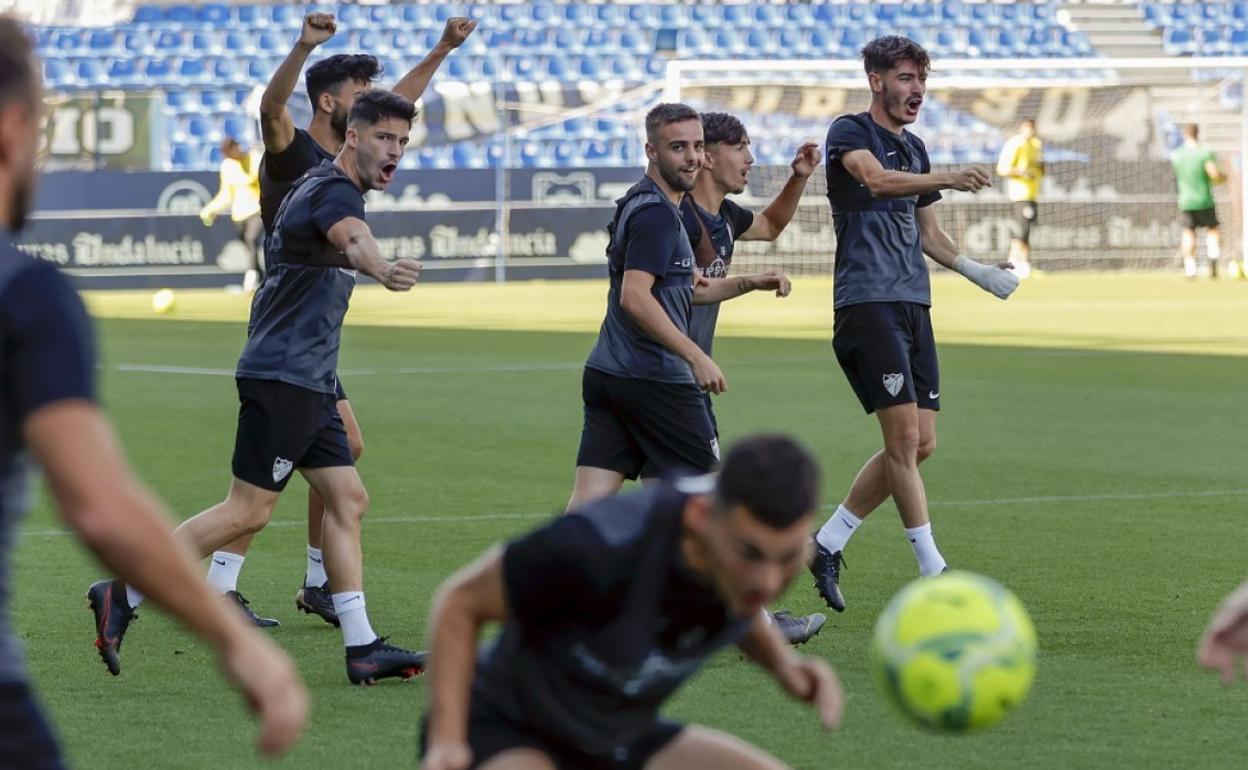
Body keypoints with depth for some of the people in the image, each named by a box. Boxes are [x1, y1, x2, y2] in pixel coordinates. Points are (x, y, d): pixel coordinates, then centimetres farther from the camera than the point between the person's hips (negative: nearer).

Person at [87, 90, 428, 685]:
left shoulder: (324, 187, 16)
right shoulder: (332, 191, -16)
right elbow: (351, 236, -42)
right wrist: (382, 270, -62)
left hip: (308, 381, 10)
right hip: (282, 375, -10)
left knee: (347, 500, 5)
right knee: (249, 510, -9)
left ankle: (361, 648, 5)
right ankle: (125, 594, -2)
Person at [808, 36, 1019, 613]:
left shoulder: (914, 149, 19)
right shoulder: (849, 132, -5)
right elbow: (877, 179, -26)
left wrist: (975, 270, 12)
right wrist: (947, 179, -42)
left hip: (912, 306, 8)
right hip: (867, 301, -8)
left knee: (920, 443, 5)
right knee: (904, 434, -12)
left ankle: (827, 544, 16)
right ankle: (933, 570, -8)